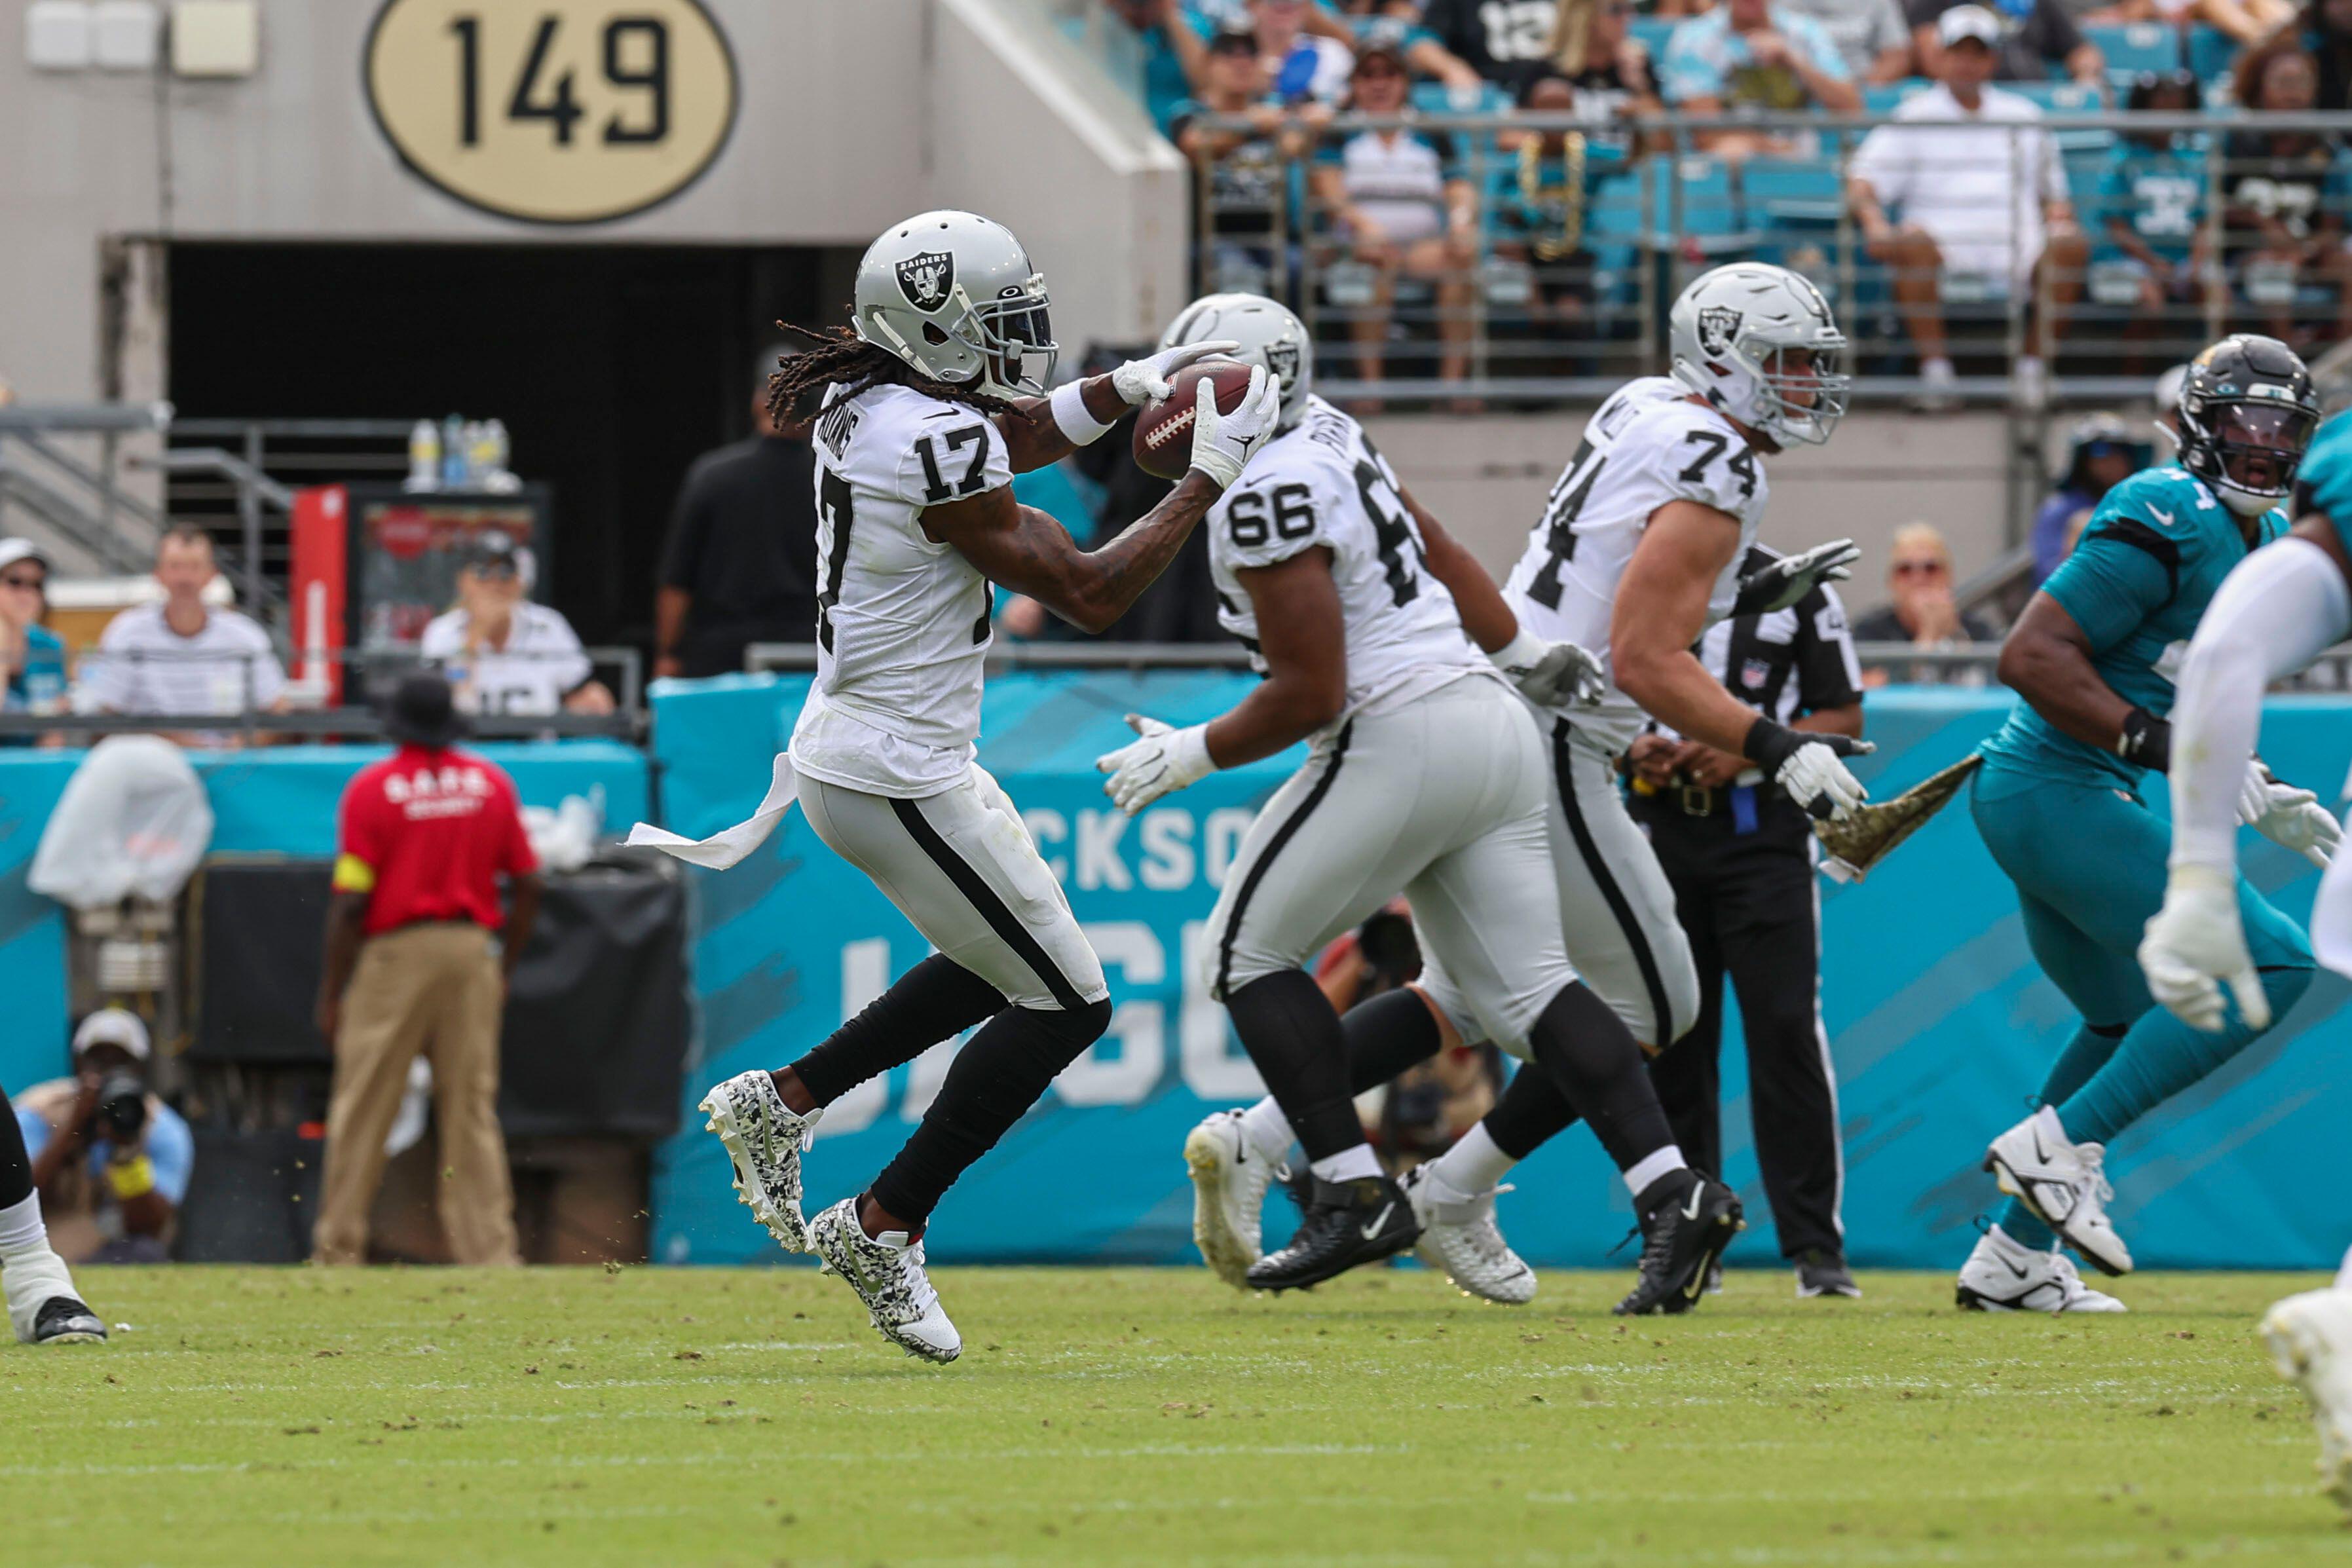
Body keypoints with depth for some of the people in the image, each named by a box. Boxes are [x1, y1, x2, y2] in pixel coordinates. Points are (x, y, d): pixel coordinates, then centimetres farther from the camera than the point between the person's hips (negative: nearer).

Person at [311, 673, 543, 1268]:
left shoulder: (373, 788, -5)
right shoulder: (492, 783, 7)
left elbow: (351, 901, -9)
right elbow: (527, 885, 6)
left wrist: (332, 991, -2)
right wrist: (504, 972, 17)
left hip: (395, 952, -4)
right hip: (472, 952, 4)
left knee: (360, 1112, 0)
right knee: (473, 1111, 7)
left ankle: (338, 1250, -1)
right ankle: (490, 1248, 2)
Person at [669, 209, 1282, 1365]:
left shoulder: (865, 403, 4)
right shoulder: (936, 446, -23)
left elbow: (1009, 437, 23)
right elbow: (1088, 594, -18)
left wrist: (1131, 387, 9)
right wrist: (1208, 477, -12)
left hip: (844, 746, 10)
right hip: (901, 776, -10)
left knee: (1001, 968, 26)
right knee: (1062, 1003, 0)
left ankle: (782, 1100, 26)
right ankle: (882, 1230, 2)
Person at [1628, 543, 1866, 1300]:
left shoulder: (1795, 591, 3)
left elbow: (1844, 718, 4)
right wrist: (1634, 749, -6)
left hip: (1763, 827, -3)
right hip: (1660, 831, 3)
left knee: (1786, 1027, -11)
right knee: (1671, 1037, 4)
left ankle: (1816, 1245, -8)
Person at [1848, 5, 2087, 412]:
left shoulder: (2023, 115, 25)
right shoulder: (1914, 117, 17)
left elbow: (2052, 192, 27)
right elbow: (1863, 181, 7)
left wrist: (2059, 221, 2)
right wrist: (1874, 223, -15)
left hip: (2018, 247, 2)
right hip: (1943, 246, -1)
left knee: (2070, 245, -30)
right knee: (1913, 241, -37)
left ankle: (2034, 364, -21)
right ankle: (1935, 367, -31)